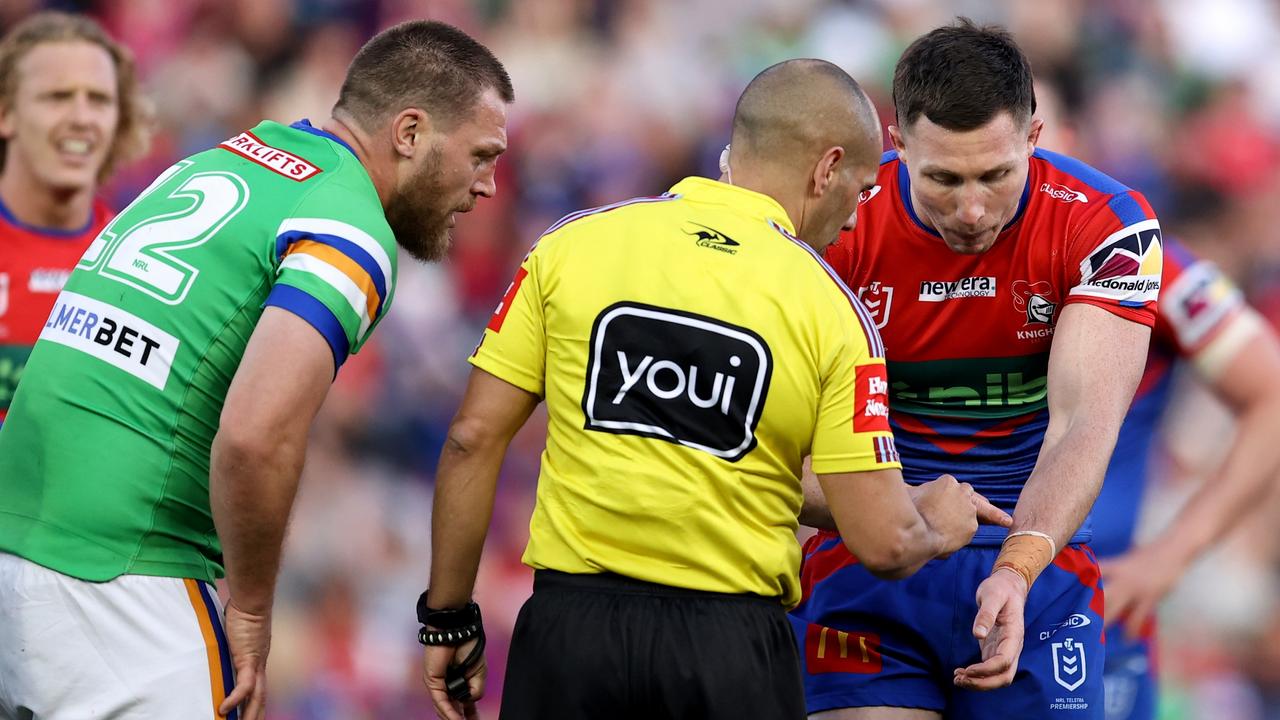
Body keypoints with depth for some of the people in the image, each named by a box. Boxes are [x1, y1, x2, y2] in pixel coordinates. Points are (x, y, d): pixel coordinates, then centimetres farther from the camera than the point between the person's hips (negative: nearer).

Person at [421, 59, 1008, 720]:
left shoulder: (573, 244, 2)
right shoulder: (831, 309, -3)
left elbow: (473, 439, 1)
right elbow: (884, 544, -5)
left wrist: (448, 616, 11)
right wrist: (940, 523, 18)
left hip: (570, 627, 2)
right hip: (729, 651, -2)